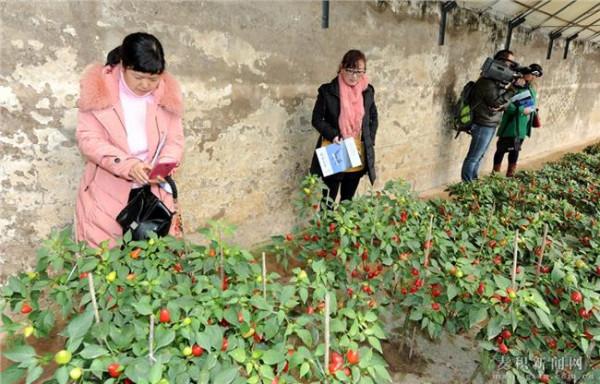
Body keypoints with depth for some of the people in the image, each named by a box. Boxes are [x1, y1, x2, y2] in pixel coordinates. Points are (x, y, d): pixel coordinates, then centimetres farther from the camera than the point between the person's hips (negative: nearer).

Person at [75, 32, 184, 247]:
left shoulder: (167, 93, 0)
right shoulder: (98, 89, -7)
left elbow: (175, 140, 1)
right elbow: (88, 139, -11)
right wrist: (127, 165, -25)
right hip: (106, 194, -2)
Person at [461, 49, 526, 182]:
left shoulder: (499, 79, 12)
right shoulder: (488, 80, -16)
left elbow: (504, 101, 9)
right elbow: (496, 102, -21)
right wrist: (513, 88, -19)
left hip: (490, 124, 10)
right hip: (483, 125, -10)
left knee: (479, 156, 15)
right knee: (473, 157, -4)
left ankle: (472, 182, 23)